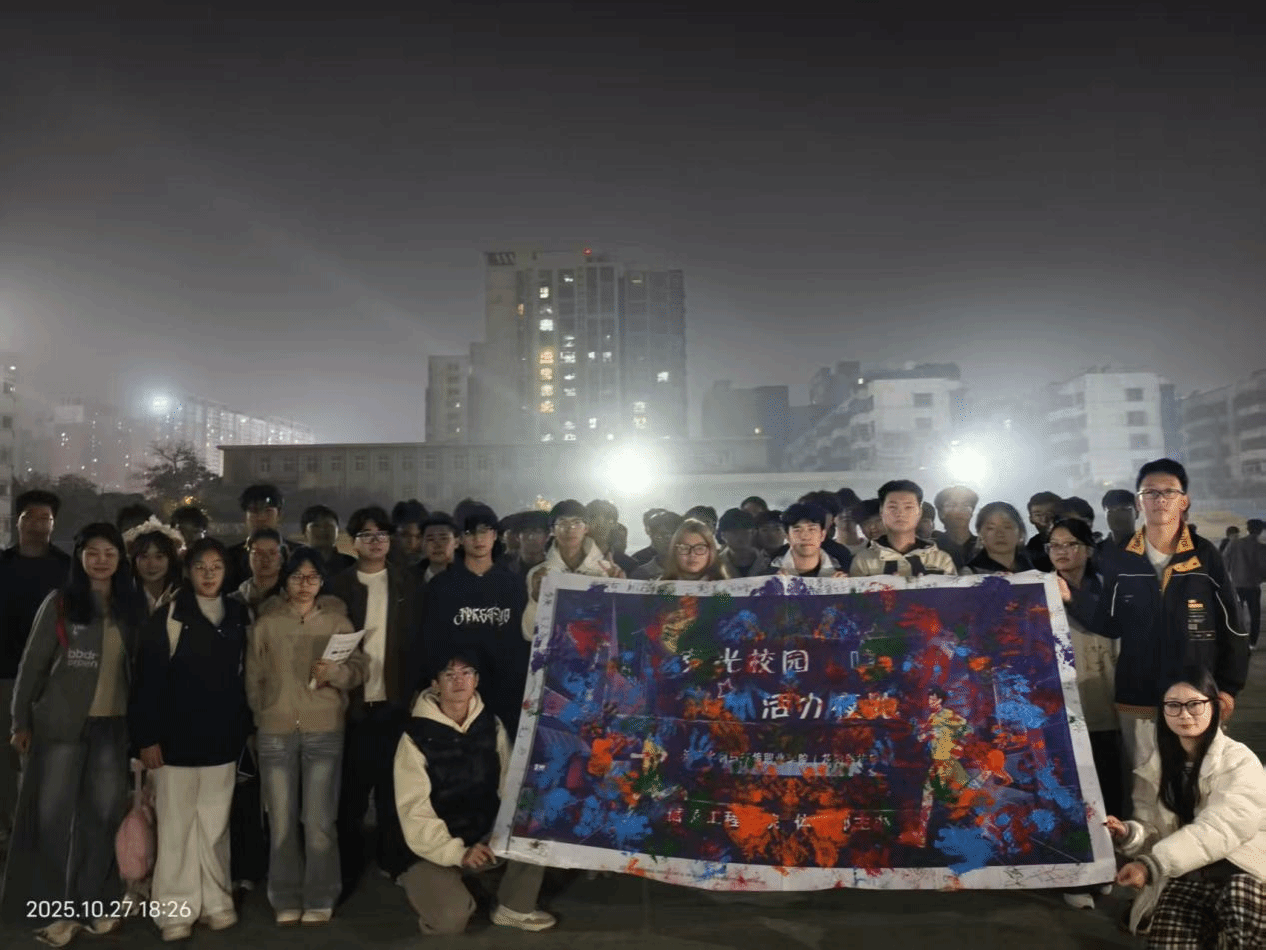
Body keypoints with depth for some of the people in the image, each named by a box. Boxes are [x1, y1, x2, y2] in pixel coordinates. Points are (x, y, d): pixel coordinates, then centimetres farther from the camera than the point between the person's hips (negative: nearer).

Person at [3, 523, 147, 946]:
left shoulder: (132, 605, 4)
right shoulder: (60, 603, -4)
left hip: (113, 726, 2)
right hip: (61, 723, -2)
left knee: (103, 816, 7)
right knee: (53, 816, 3)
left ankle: (88, 904, 20)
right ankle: (56, 909, 15)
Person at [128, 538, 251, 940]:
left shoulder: (238, 615, 5)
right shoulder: (168, 617, -7)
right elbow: (148, 680, -8)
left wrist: (244, 727, 9)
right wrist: (147, 737, -10)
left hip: (222, 740, 3)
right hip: (177, 739, -3)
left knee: (215, 825, 12)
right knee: (176, 825, 6)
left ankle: (214, 901, 24)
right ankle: (176, 908, 18)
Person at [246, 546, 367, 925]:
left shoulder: (338, 620, 2)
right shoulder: (266, 623, 3)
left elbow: (359, 667, -1)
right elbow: (253, 677, 7)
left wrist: (335, 673, -19)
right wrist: (264, 716, 6)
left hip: (325, 731, -1)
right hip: (275, 732, 1)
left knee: (319, 822, 1)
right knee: (281, 822, 7)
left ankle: (319, 901, 15)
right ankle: (286, 901, 22)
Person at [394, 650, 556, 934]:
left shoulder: (492, 725, -2)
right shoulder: (417, 737, -16)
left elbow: (508, 784, 0)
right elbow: (414, 813, -19)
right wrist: (458, 853, -28)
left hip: (485, 836, 4)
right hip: (432, 849, -4)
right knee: (452, 916, -25)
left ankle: (514, 908, 5)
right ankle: (419, 880, 9)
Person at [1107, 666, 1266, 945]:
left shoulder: (1240, 762, -6)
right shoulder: (1154, 768, 9)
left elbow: (1217, 830, -18)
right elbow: (1153, 830, 7)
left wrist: (1152, 864, -26)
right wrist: (1128, 834, -18)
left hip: (1241, 871, -3)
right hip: (1183, 878, 3)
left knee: (1238, 900, -37)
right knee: (1167, 941, -24)